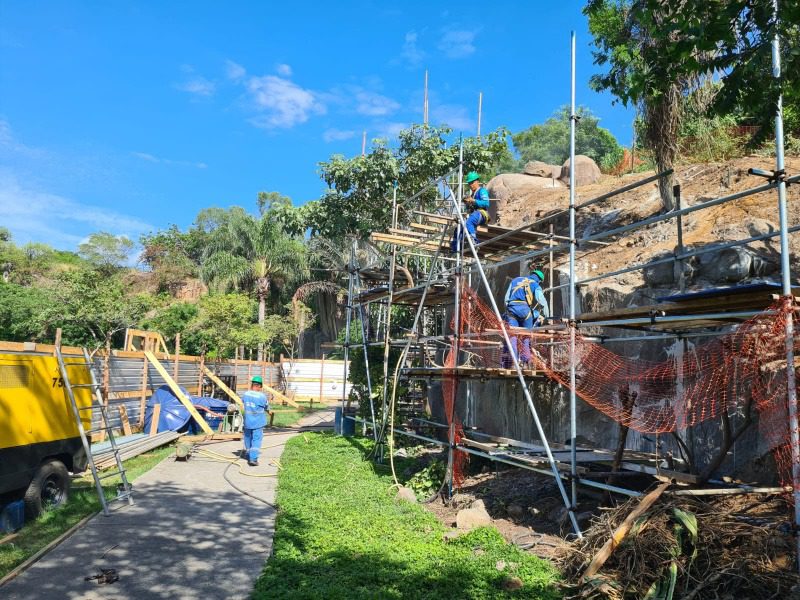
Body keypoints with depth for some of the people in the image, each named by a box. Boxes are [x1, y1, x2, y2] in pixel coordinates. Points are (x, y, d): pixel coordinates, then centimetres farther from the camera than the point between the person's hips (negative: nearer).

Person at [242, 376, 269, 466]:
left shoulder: (245, 394, -4)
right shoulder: (262, 396, -16)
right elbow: (267, 407, -1)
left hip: (247, 421, 5)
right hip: (258, 422, -5)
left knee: (248, 438, 21)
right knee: (256, 440, -3)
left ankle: (248, 455, 36)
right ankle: (253, 458, -13)